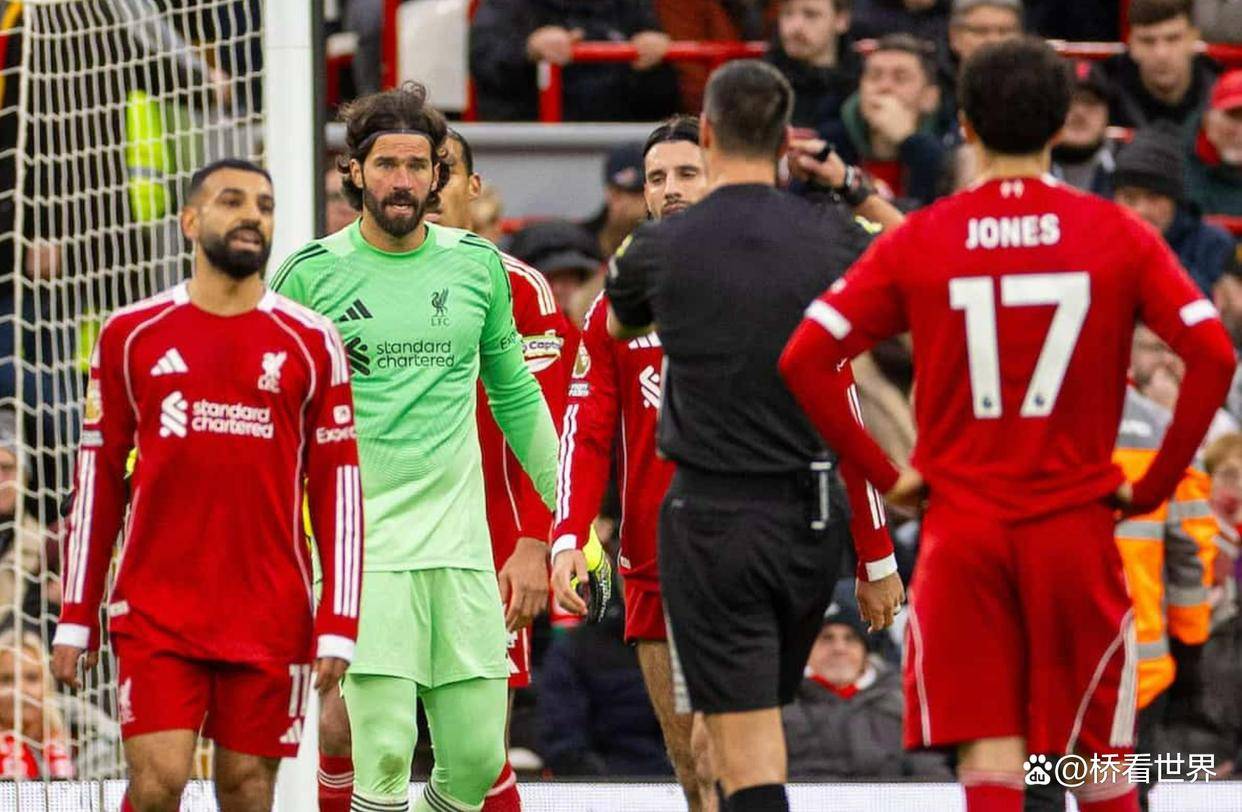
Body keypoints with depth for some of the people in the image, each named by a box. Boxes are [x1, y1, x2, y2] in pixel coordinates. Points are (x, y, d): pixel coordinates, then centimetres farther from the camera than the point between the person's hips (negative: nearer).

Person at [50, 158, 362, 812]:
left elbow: (338, 489, 3)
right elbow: (97, 481, 9)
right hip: (154, 608, 0)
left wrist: (337, 626, -4)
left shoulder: (310, 343, 4)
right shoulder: (131, 335, 6)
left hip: (270, 616, 0)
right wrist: (75, 619, 6)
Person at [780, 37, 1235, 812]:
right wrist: (1155, 485, -2)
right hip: (1076, 528, 0)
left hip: (961, 529, 0)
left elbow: (805, 358, -6)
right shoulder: (1119, 234, -1)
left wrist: (886, 474, 1)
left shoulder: (918, 240, 0)